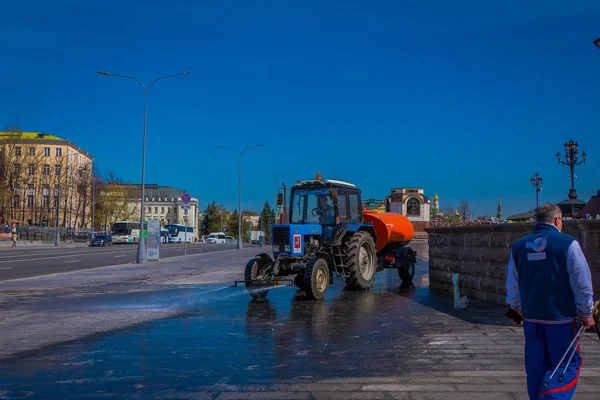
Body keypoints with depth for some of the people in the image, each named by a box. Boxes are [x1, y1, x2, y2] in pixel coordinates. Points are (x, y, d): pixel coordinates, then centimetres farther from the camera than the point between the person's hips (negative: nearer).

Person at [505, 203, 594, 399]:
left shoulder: (519, 246, 5)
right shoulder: (568, 243, -11)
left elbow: (512, 284, 13)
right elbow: (582, 282, -9)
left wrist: (516, 307, 26)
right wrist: (586, 312, 2)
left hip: (531, 317, 5)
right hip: (562, 317, -5)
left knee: (536, 367, 14)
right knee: (567, 363, 6)